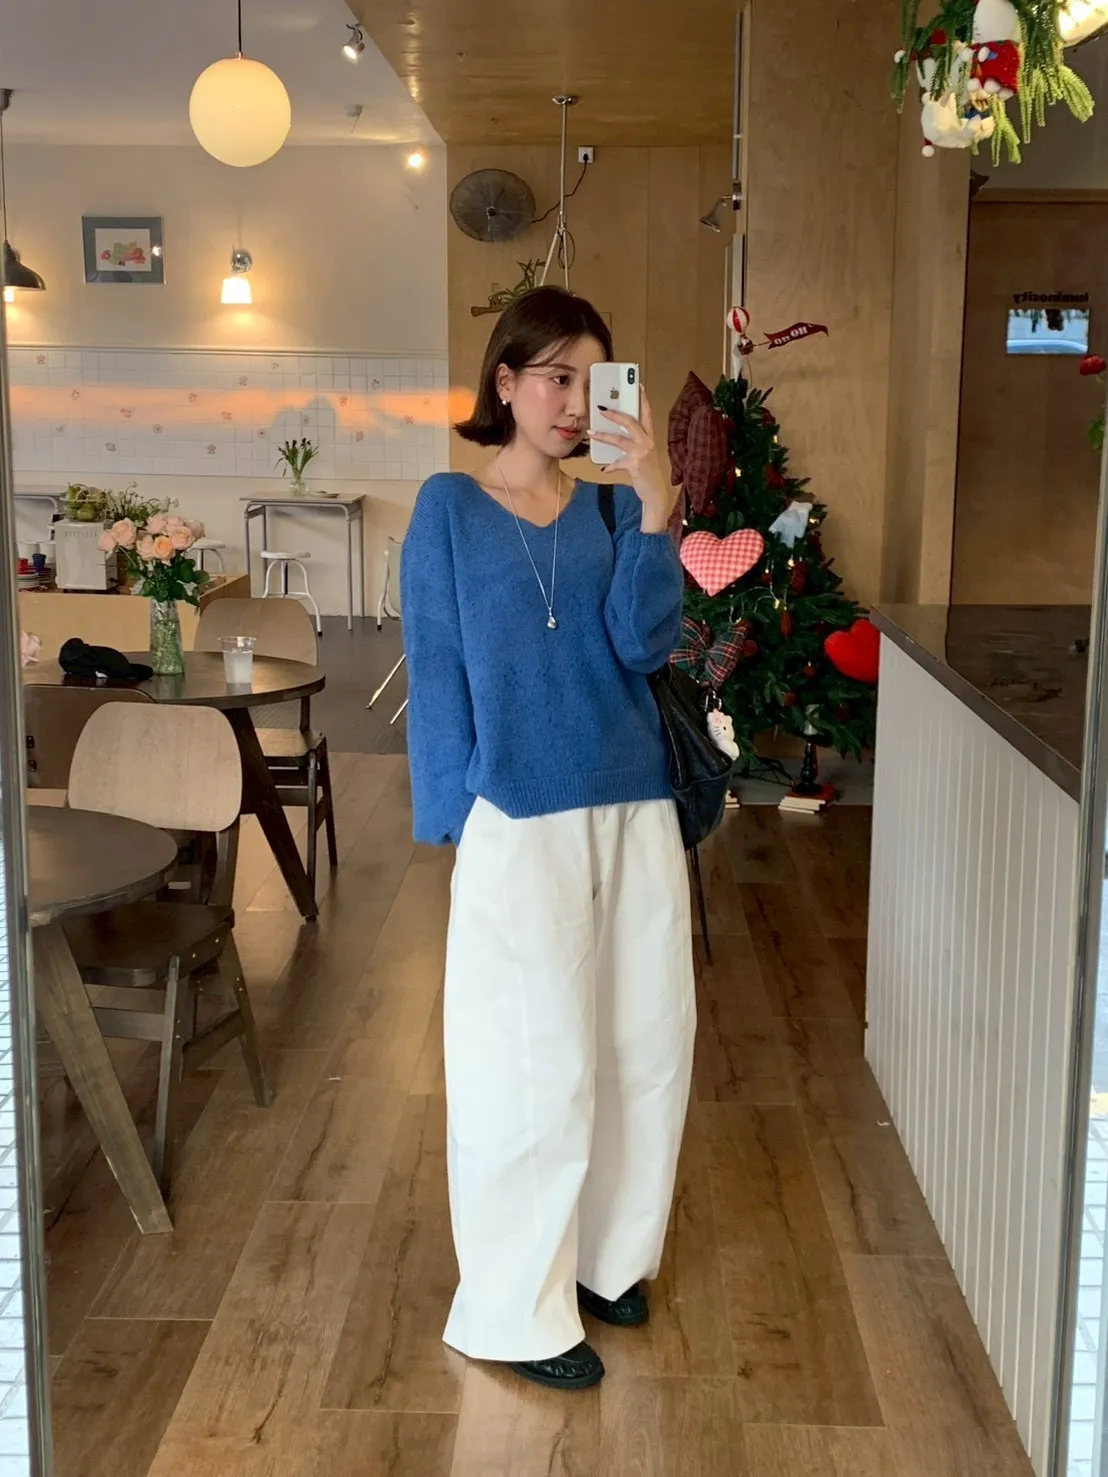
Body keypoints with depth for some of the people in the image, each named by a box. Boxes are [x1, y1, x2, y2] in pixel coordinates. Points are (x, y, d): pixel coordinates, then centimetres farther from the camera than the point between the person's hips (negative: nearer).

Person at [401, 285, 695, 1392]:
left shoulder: (609, 508, 8)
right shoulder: (449, 508, -2)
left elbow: (643, 643, -6)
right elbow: (437, 674, -3)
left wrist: (654, 503, -15)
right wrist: (461, 823, -7)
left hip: (635, 812, 5)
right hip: (520, 822, -5)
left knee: (647, 1042, 11)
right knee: (537, 1062, 0)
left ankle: (602, 1257, 32)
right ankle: (519, 1310, 16)